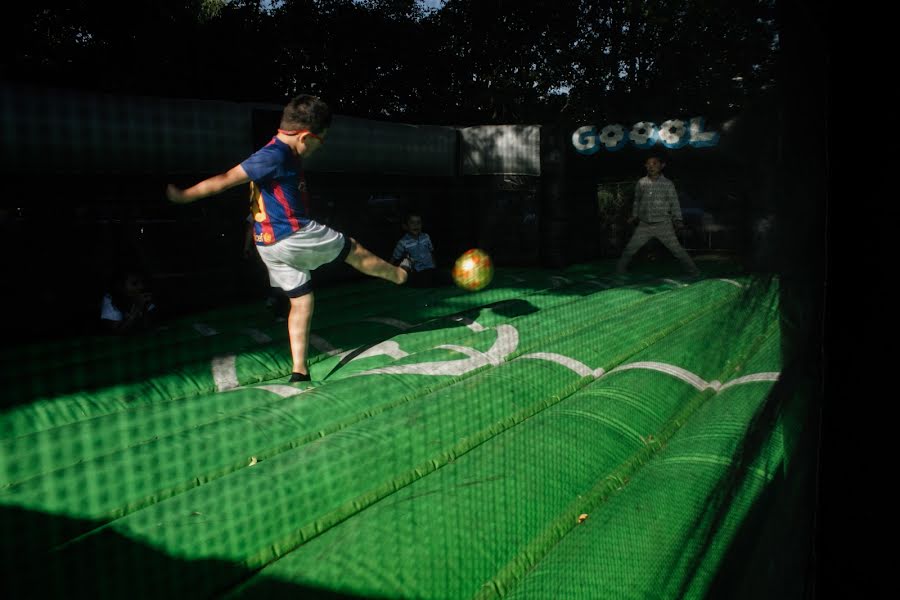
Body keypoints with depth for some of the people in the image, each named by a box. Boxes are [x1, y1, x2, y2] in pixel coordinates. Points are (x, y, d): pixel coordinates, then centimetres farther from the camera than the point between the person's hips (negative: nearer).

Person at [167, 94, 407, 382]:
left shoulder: (277, 153, 12)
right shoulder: (276, 155, -18)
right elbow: (227, 179, -18)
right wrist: (184, 196, -12)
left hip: (271, 244, 10)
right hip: (293, 237, -10)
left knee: (301, 300, 14)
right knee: (353, 250, 10)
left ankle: (298, 370, 14)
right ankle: (398, 275, 32)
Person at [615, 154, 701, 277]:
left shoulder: (668, 184, -3)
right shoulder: (641, 183, 4)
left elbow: (674, 203, 0)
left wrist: (677, 219, -8)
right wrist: (634, 216, 15)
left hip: (663, 225, -2)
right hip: (644, 225, 2)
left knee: (676, 249, -3)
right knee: (630, 248, 2)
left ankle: (693, 270, 9)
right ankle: (618, 270, 17)